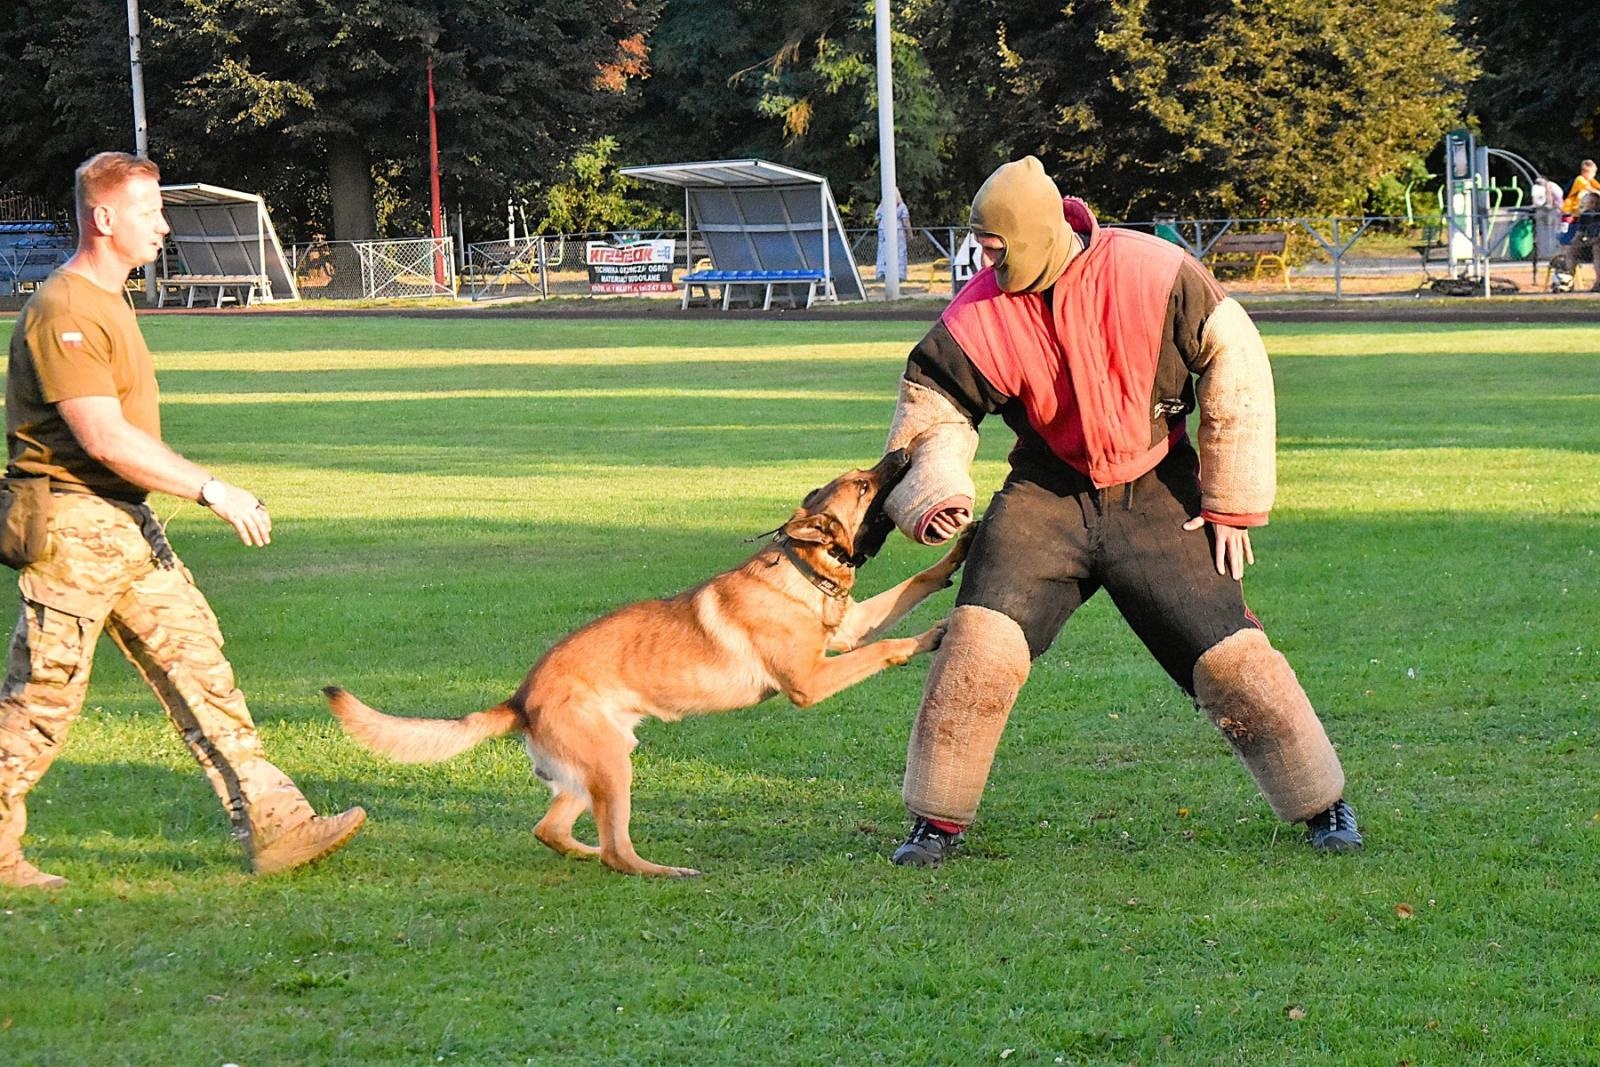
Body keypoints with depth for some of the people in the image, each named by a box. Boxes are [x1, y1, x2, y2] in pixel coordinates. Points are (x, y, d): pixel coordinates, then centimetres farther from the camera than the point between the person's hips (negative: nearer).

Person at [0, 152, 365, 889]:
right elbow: (104, 438, -24)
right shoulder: (64, 313, -18)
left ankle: (273, 826, 4)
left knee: (199, 667, 5)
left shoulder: (108, 299, 15)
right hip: (69, 527, -10)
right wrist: (211, 490, -22)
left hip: (127, 523, 10)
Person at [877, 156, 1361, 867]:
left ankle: (1324, 806, 15)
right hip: (1047, 492, 1)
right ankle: (938, 823, 1)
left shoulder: (1154, 275, -20)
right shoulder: (981, 313, -15)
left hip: (1158, 497, -1)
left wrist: (1231, 505, -7)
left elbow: (1236, 368, -11)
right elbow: (931, 403, 0)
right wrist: (933, 493, -19)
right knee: (979, 647, -15)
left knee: (1228, 656, -3)